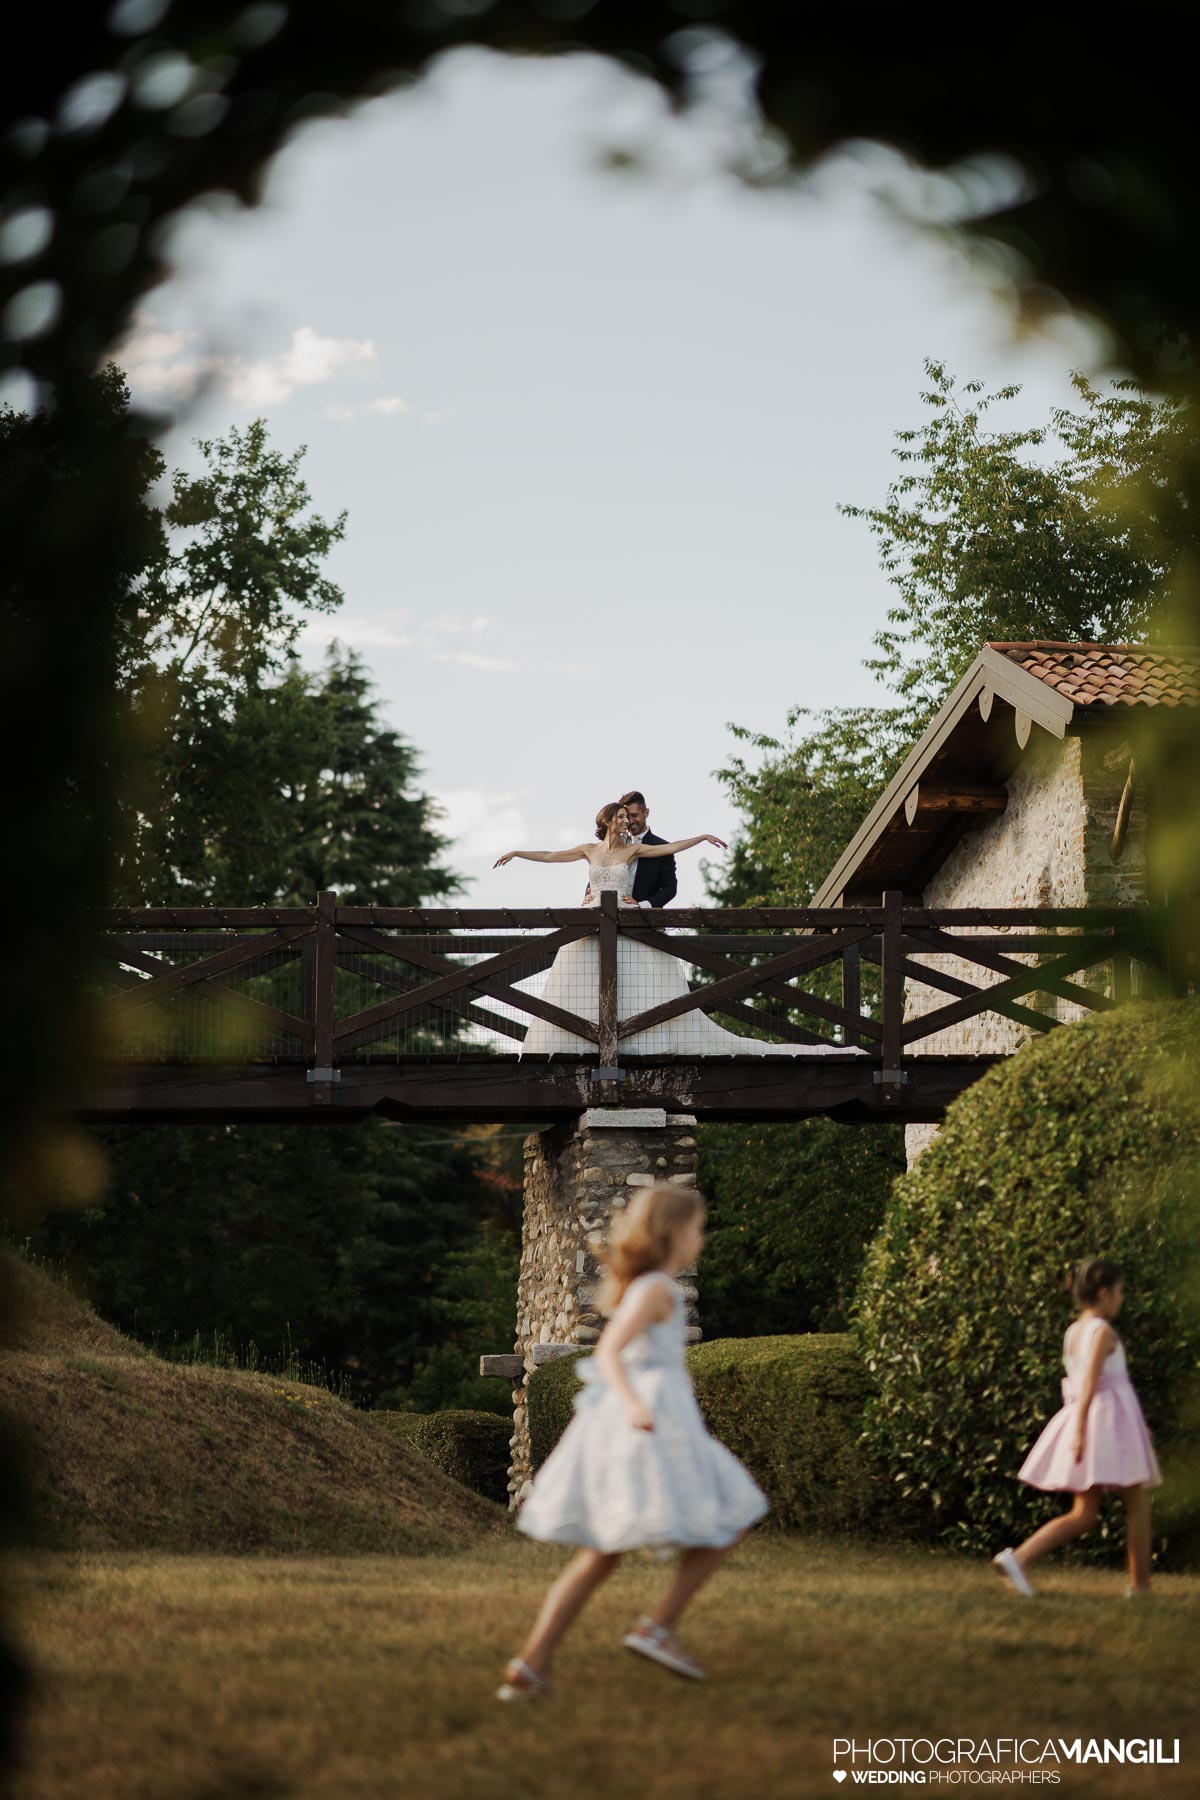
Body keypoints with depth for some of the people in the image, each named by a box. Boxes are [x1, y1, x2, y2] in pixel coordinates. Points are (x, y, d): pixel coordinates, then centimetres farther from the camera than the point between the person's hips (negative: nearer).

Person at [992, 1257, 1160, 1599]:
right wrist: (1080, 1430, -28)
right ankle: (1140, 1585, 8)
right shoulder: (1103, 1332, -11)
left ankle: (1019, 1557, -7)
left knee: (1084, 1516, 8)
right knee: (1138, 1504, 6)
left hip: (1084, 1420, 8)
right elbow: (1089, 1382, -21)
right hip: (1110, 1419, -8)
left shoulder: (1072, 1332, 14)